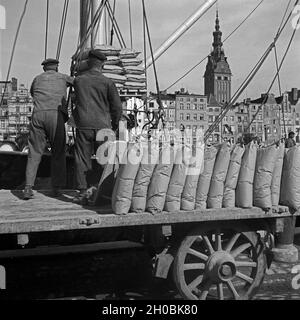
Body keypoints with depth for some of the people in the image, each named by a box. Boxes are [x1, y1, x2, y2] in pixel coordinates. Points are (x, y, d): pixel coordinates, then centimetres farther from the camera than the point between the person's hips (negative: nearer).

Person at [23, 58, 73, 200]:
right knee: (58, 152, 8)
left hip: (38, 115, 2)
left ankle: (28, 187, -7)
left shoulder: (37, 79, 26)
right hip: (56, 115, -2)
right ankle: (56, 188, 6)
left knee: (34, 152, 5)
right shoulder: (63, 77, 20)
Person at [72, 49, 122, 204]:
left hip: (83, 126, 1)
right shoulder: (107, 82, -2)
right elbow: (117, 106, -3)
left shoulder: (78, 80, 6)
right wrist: (115, 123, 12)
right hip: (102, 126, -1)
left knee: (82, 160, 5)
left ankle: (83, 193, 5)